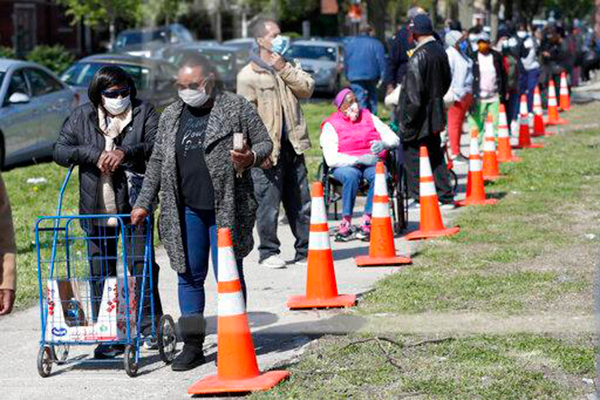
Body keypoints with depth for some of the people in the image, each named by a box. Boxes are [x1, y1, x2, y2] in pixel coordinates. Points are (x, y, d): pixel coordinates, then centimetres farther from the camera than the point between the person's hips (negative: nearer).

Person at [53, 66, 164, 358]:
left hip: (134, 205, -2)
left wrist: (127, 152, -24)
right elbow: (59, 151, 4)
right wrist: (93, 154, -11)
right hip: (97, 208, 2)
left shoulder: (143, 112, 3)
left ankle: (150, 326, 10)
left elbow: (157, 145, -9)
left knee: (141, 265, -2)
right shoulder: (81, 117, 7)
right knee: (101, 271, 4)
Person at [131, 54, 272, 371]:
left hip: (227, 208, -4)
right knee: (189, 276, 7)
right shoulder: (171, 116, 11)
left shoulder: (237, 108, -1)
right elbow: (157, 163, 15)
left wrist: (250, 158, -19)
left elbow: (264, 142, 3)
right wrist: (143, 203, 10)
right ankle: (192, 345, 14)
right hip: (186, 211, 4)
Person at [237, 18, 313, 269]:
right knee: (269, 204, -2)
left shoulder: (289, 67, 15)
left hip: (293, 147, 6)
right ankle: (268, 253, 10)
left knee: (301, 202, 10)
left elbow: (307, 89, 2)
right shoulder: (248, 75, -5)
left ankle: (305, 251, 18)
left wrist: (284, 69, -8)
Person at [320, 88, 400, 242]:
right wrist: (359, 159, -19)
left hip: (372, 163, 2)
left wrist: (383, 144, -17)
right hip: (346, 165, -2)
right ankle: (346, 222, -31)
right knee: (351, 175, -38)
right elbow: (331, 159, -10)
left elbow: (394, 139, 8)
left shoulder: (369, 118, 12)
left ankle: (367, 222, -32)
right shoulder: (331, 125, 1)